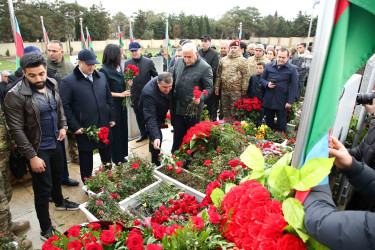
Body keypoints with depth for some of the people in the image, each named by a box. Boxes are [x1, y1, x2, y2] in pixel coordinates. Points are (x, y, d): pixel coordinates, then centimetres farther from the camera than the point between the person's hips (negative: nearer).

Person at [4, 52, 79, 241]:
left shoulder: (52, 84, -2)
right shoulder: (15, 96, -21)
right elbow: (16, 130, -19)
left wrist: (63, 126, 1)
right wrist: (32, 156, -19)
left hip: (56, 143, 6)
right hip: (38, 149, -6)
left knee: (57, 176, 27)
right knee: (43, 189, 5)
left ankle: (59, 202, 55)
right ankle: (46, 230, 24)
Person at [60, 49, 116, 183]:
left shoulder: (101, 76, 7)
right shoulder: (68, 81, -9)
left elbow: (109, 98, 13)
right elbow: (65, 106, -9)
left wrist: (112, 117, 9)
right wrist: (75, 127, -12)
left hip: (104, 126, 5)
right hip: (84, 129, -4)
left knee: (106, 153, 18)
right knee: (86, 158, 13)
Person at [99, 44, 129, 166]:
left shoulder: (119, 67, 6)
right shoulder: (104, 70, -15)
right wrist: (120, 94, -14)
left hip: (122, 105, 7)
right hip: (112, 106, -7)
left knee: (123, 129, 14)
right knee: (115, 131, 5)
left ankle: (122, 155, 31)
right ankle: (117, 160, 23)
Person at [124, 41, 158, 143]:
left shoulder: (148, 62, 0)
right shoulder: (127, 63, 6)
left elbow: (156, 77, 3)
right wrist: (127, 81, -11)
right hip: (135, 95, 3)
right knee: (139, 116, 15)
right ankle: (143, 133, 32)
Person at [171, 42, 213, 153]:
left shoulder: (205, 68, -12)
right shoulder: (178, 62, 5)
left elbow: (209, 88, -10)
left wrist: (201, 98, -29)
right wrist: (171, 100, 10)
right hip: (177, 107, 5)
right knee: (177, 135, 18)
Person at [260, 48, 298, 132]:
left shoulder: (292, 69, -2)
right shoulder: (269, 66, 6)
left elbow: (294, 87, -3)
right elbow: (262, 79, 12)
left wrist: (290, 101, -9)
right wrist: (267, 84, -10)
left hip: (282, 102, -3)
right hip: (268, 100, 3)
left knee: (281, 124, 6)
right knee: (269, 122, 15)